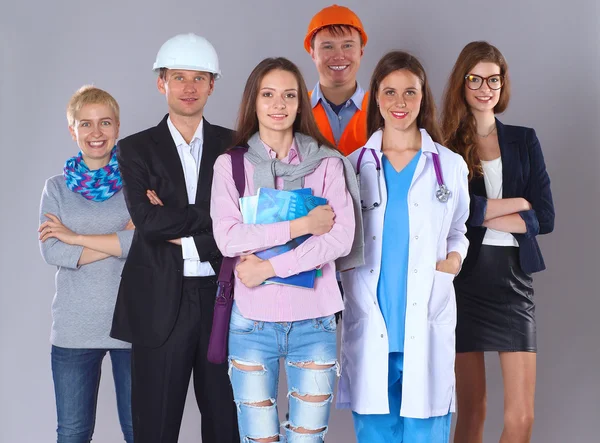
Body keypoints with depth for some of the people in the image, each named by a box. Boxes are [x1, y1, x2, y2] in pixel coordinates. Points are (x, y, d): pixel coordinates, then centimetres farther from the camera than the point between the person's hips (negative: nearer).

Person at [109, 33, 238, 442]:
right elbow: (148, 220, -11)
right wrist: (213, 217, -10)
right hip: (161, 301, -1)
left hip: (221, 296, 1)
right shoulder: (136, 149, 4)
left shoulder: (233, 146, 7)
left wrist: (181, 234, -9)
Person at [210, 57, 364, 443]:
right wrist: (300, 226, -14)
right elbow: (227, 237, -9)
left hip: (314, 319, 0)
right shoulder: (230, 164, 3)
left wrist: (269, 267, -13)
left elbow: (341, 237, -8)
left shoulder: (327, 163, 3)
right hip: (252, 320, 0)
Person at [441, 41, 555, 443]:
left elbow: (545, 217, 0)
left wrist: (479, 214, -8)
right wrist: (513, 205, -8)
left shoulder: (524, 141, 9)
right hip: (464, 278, -2)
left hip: (513, 277, 2)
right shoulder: (445, 145, 1)